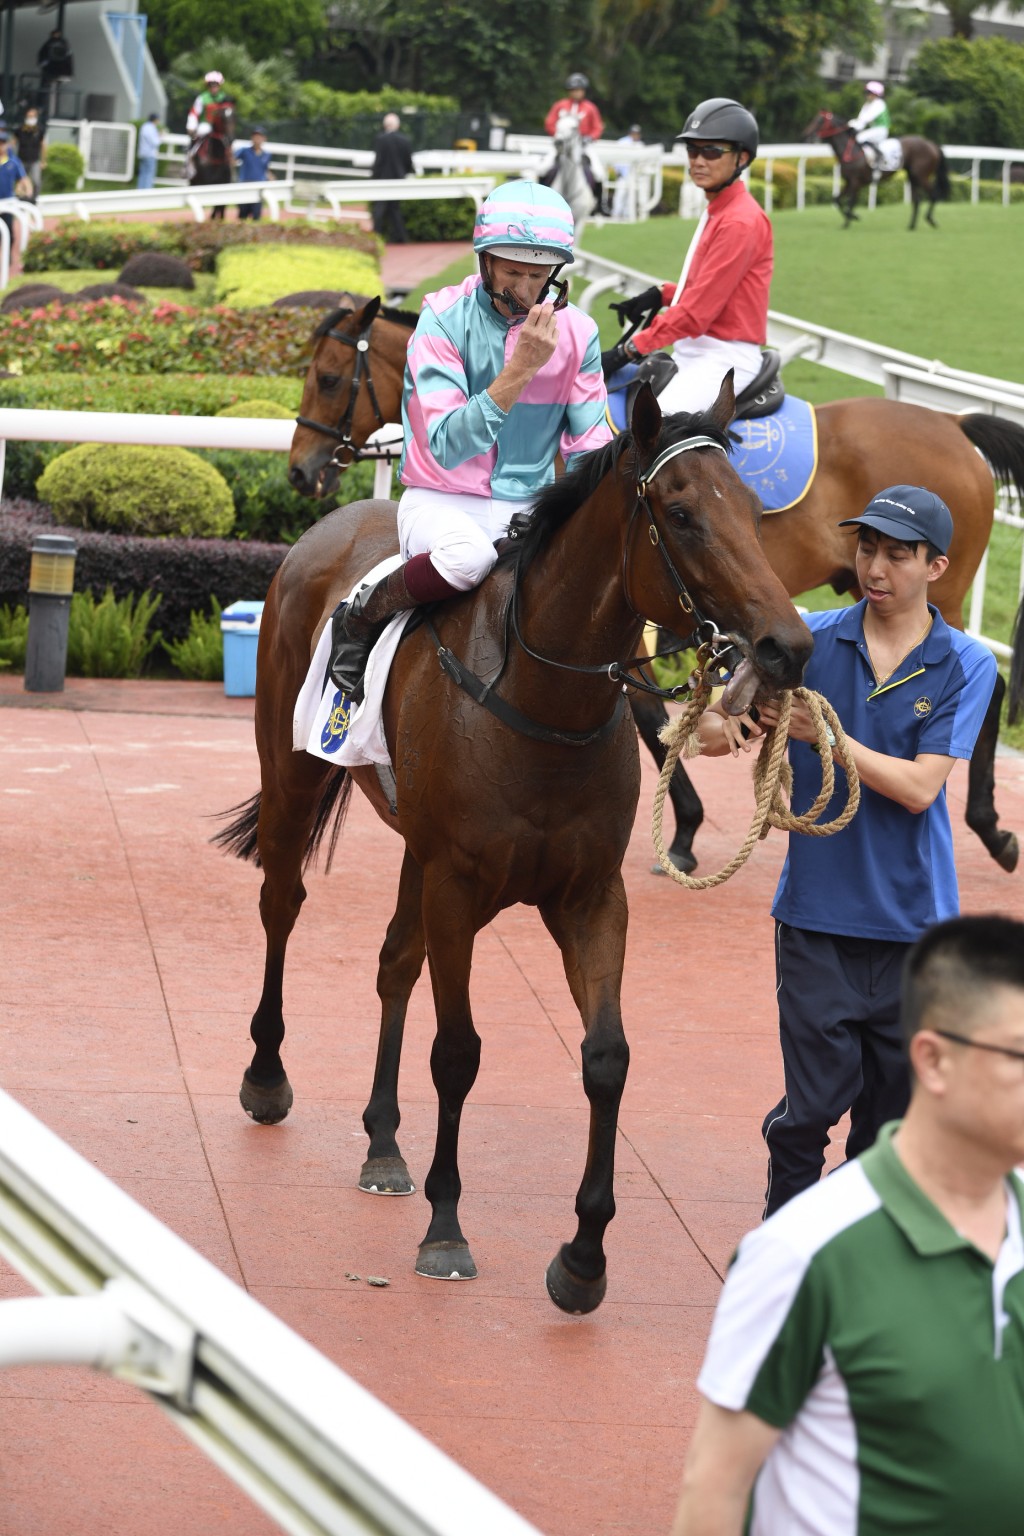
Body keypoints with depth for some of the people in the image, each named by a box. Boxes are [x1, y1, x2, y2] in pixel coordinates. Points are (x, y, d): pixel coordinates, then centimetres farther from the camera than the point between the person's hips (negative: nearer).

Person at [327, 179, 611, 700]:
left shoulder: (577, 334, -1)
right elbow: (448, 446, -23)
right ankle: (360, 617, -9)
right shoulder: (444, 319, -13)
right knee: (467, 554, -37)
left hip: (529, 510, 4)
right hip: (442, 501, -4)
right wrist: (522, 367, -30)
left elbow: (590, 453, 4)